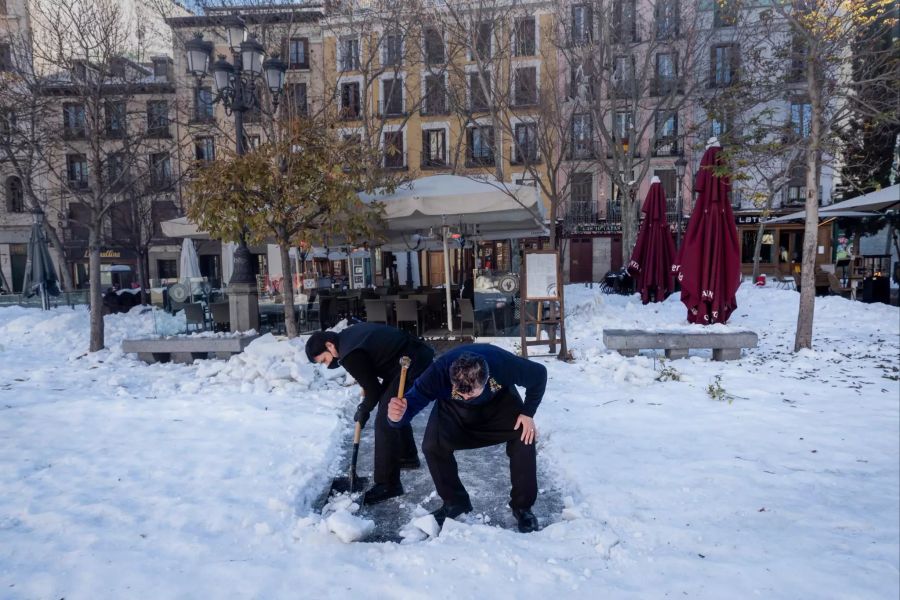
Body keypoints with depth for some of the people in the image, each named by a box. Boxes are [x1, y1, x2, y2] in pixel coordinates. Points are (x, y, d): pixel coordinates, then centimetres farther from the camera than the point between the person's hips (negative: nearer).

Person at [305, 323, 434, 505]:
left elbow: (373, 389, -9)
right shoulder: (349, 333, 10)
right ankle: (407, 456, 41)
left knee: (384, 423, -8)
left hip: (412, 369, -11)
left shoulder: (350, 356, -17)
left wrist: (363, 410, 10)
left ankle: (388, 485, 0)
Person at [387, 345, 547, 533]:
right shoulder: (438, 373, -41)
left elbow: (539, 374, -21)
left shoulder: (504, 364, -41)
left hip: (499, 400, 0)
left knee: (524, 438, -20)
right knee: (433, 446, -19)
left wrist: (528, 413, -21)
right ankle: (454, 502, 7)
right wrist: (397, 415, -64)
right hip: (453, 407, 0)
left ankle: (522, 506, 2)